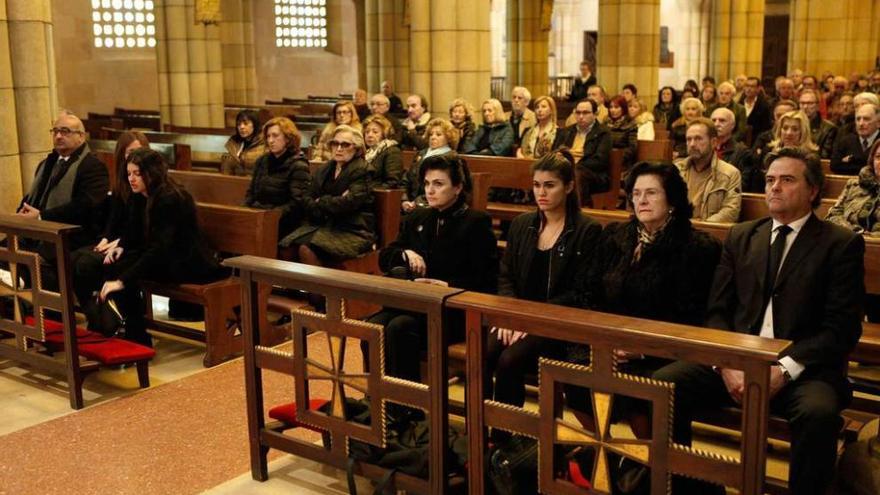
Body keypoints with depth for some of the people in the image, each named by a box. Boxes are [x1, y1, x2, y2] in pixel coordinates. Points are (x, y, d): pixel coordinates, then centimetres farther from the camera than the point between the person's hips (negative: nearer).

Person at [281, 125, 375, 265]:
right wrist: (333, 203, -10)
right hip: (326, 225, 6)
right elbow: (308, 201, 9)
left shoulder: (362, 171, -5)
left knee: (308, 250, -28)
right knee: (291, 246, -20)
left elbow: (348, 203, -17)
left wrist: (321, 202, -2)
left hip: (354, 231, -6)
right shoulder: (324, 169, 15)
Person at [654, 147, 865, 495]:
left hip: (802, 369, -3)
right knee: (662, 384, -19)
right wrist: (726, 363, -9)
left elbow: (842, 329, -5)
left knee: (818, 411, -36)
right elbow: (717, 311, 10)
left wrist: (786, 369, -18)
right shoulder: (741, 236, 15)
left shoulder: (842, 244, 2)